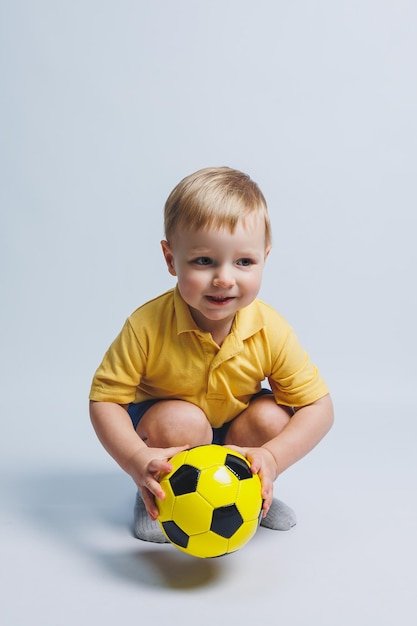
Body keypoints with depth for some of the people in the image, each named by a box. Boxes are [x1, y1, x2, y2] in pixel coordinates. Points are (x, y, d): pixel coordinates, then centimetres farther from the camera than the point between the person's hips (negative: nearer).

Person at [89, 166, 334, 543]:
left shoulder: (271, 331, -24)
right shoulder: (147, 326, -29)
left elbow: (318, 407, -18)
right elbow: (105, 400, -23)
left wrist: (272, 459, -34)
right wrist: (136, 460, -40)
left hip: (235, 433, 3)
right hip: (167, 438, -2)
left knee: (272, 417, -24)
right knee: (179, 421, -32)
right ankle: (155, 499, 1)